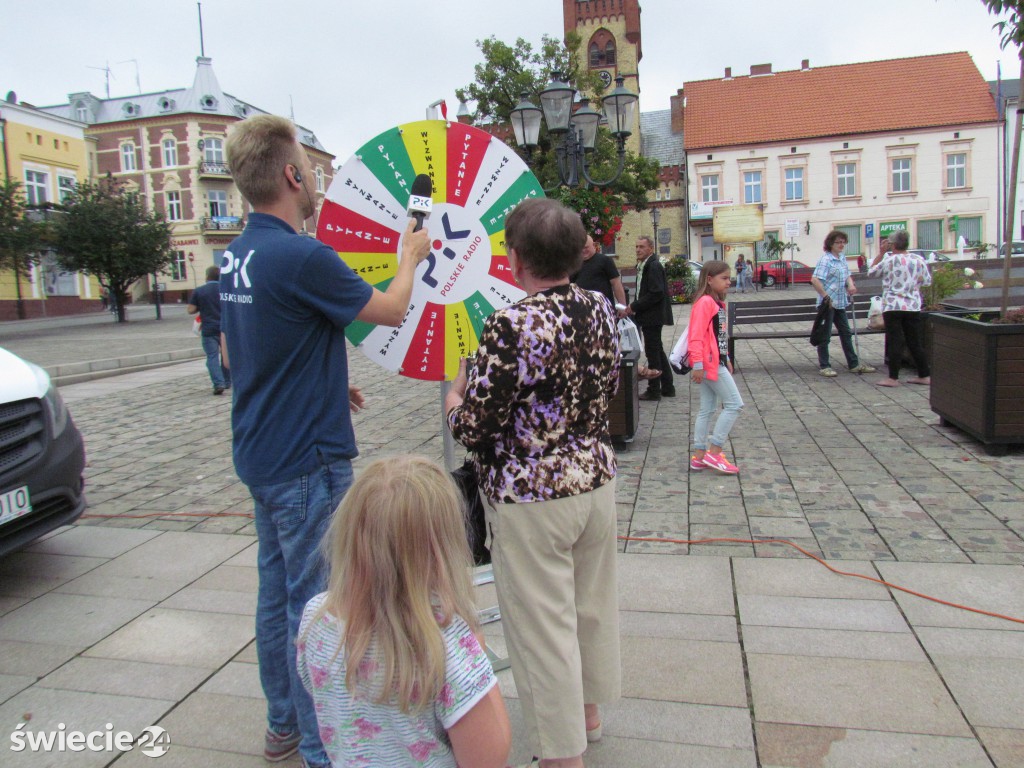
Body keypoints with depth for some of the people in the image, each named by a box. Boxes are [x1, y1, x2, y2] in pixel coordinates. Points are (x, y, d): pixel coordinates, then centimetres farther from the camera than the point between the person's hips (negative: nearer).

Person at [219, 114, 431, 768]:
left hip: (261, 454, 9)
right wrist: (410, 255, 9)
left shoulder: (237, 256, 6)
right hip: (307, 460, -9)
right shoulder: (302, 257, -21)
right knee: (314, 604, 3)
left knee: (278, 593, 19)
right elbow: (391, 310, -9)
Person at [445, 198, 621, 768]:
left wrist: (455, 395, 2)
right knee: (593, 604, 23)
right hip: (597, 479, 8)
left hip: (532, 497, -7)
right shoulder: (602, 310, 0)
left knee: (543, 625, 8)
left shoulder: (512, 326, -22)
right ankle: (588, 714, 45)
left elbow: (474, 428, -19)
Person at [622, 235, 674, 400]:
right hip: (650, 317, 10)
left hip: (652, 317, -10)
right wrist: (633, 308, 4)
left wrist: (634, 307, -18)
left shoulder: (654, 266, -16)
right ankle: (667, 387, 25)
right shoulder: (644, 266, 14)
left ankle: (654, 390, 7)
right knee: (658, 351, 16)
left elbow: (656, 293, -22)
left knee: (652, 352, -2)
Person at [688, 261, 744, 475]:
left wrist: (726, 359, 22)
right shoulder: (705, 302, -14)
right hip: (709, 363, -10)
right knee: (734, 404, -6)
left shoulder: (717, 303, 15)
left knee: (707, 409, 11)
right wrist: (698, 364, -25)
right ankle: (713, 453, -1)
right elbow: (696, 336, -21)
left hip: (716, 362, 10)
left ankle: (699, 457, 16)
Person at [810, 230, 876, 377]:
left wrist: (851, 284, -1)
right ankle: (824, 366, 11)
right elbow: (815, 280, -24)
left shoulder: (842, 258, 10)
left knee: (846, 333, 14)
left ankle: (854, 364, 24)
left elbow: (847, 275, 22)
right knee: (825, 336, 1)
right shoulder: (826, 259, -15)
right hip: (827, 303, -8)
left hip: (840, 303, 9)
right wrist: (826, 297, -24)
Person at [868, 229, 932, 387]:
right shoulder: (918, 260, 2)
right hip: (913, 306, 3)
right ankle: (924, 375, 15)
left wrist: (881, 253, 12)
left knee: (895, 342, -2)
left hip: (892, 306, -3)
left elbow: (871, 271, 9)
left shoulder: (888, 260, -7)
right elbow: (927, 281, 10)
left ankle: (893, 378, -2)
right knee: (916, 343, 10)